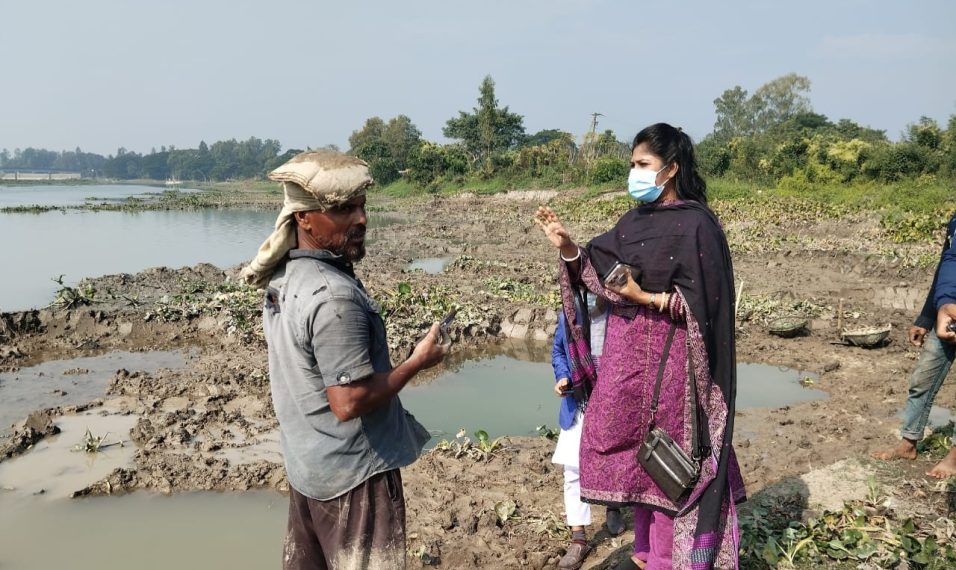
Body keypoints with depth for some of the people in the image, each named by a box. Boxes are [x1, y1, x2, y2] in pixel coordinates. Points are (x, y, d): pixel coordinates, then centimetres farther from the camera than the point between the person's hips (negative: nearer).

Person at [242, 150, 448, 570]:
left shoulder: (283, 278, 2)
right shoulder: (334, 295, -26)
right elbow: (349, 402, -27)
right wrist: (418, 361, -17)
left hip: (306, 463, 9)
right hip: (353, 472, -9)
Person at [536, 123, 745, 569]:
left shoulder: (695, 224, -12)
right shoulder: (636, 220, 9)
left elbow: (699, 301, -16)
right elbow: (601, 275, 8)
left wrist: (646, 298, -26)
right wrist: (567, 248, -6)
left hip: (667, 359, -7)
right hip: (628, 353, 7)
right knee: (637, 452, 16)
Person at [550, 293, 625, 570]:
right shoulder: (567, 318, -6)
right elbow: (558, 352, 12)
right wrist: (562, 377, -6)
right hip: (577, 408, 2)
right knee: (573, 470, -2)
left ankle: (613, 507, 50)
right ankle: (578, 538, 9)